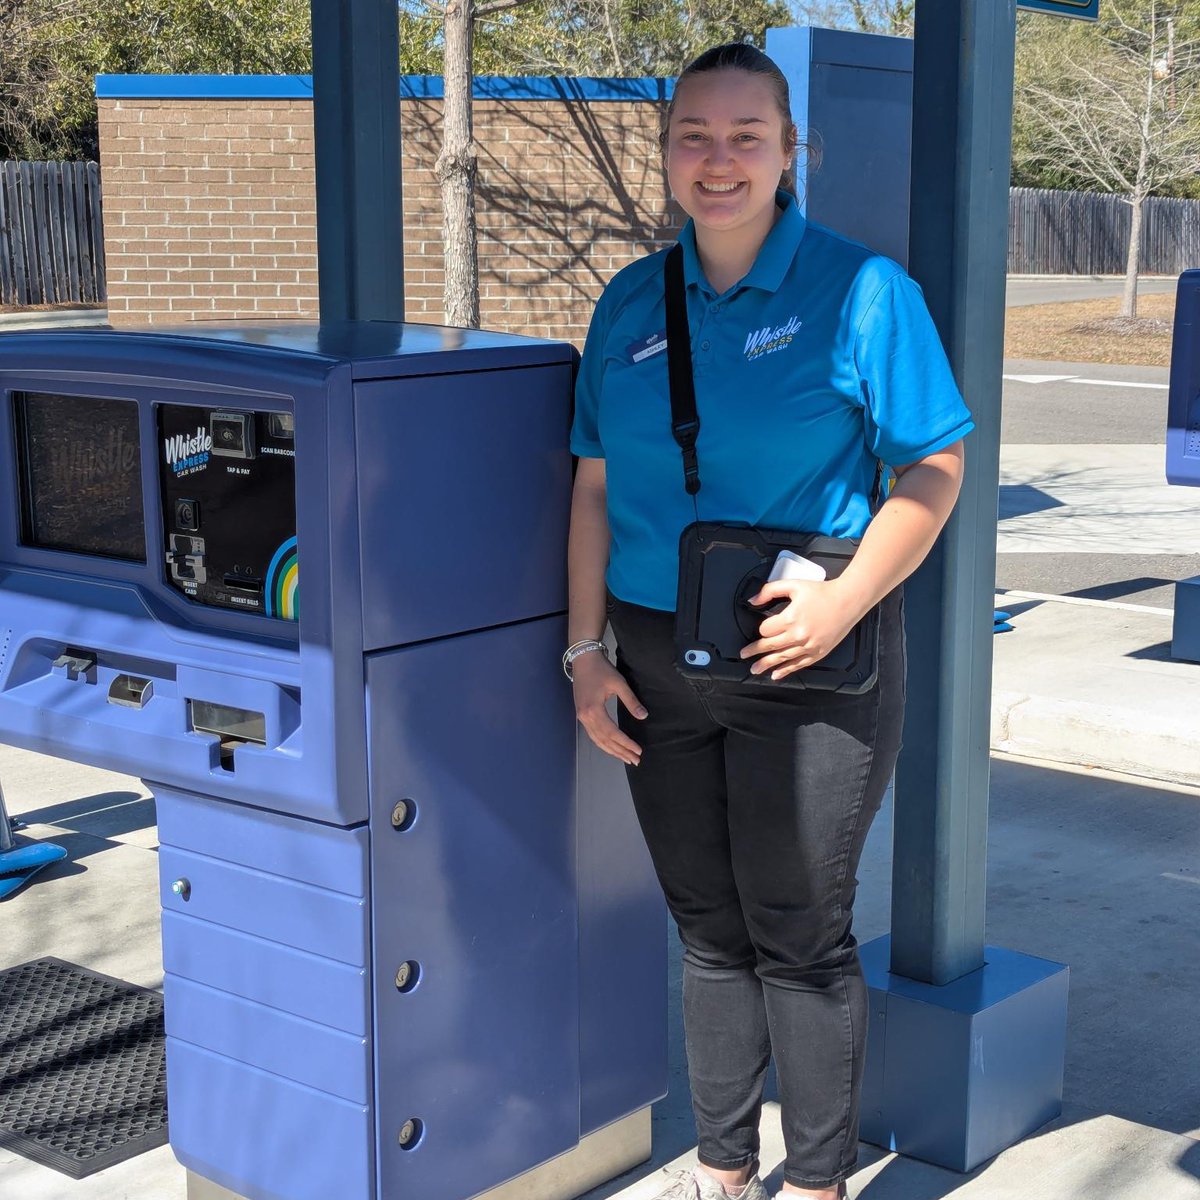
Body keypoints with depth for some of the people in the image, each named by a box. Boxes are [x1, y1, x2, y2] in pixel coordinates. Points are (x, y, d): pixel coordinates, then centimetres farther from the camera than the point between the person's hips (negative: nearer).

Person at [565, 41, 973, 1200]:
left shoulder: (860, 289, -6)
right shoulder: (631, 303, 7)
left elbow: (934, 468, -8)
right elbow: (596, 486, 9)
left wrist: (843, 602, -19)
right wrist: (587, 649, 3)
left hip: (805, 666, -4)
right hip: (660, 661, 4)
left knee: (798, 932, 3)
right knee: (708, 927, 14)